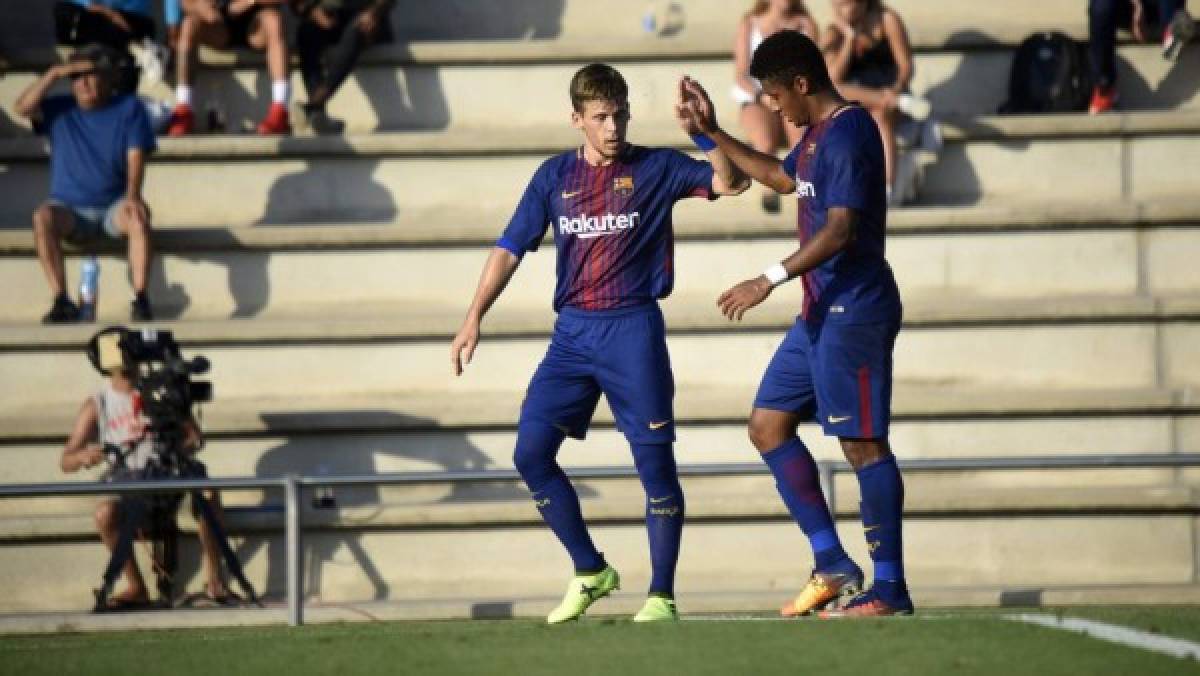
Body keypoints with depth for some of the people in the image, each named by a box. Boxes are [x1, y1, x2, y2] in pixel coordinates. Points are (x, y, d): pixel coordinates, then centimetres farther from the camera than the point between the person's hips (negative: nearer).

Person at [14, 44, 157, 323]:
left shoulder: (129, 108, 4)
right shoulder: (60, 110, 8)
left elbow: (136, 156, -7)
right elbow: (23, 107, -10)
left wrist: (132, 196, -24)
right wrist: (55, 73, -14)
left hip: (113, 209, -1)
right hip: (71, 211, 1)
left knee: (138, 216, -35)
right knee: (43, 217, -32)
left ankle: (140, 299, -34)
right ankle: (61, 300, -32)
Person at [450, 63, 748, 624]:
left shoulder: (655, 169, 1)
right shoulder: (555, 177, 9)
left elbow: (731, 183, -7)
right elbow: (510, 249, 8)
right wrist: (473, 319, -2)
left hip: (633, 329, -3)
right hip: (572, 332, 3)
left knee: (654, 458, -6)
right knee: (530, 454, -5)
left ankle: (662, 594, 4)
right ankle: (590, 572, 10)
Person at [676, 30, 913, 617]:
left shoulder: (848, 133, -16)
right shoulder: (818, 134, 15)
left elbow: (840, 229, -24)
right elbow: (782, 178, 35)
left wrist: (772, 279, -27)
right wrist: (714, 134, 32)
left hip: (854, 309, -11)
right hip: (821, 310, 11)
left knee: (862, 442, -7)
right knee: (768, 425, 10)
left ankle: (890, 588, -3)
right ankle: (832, 564, 11)